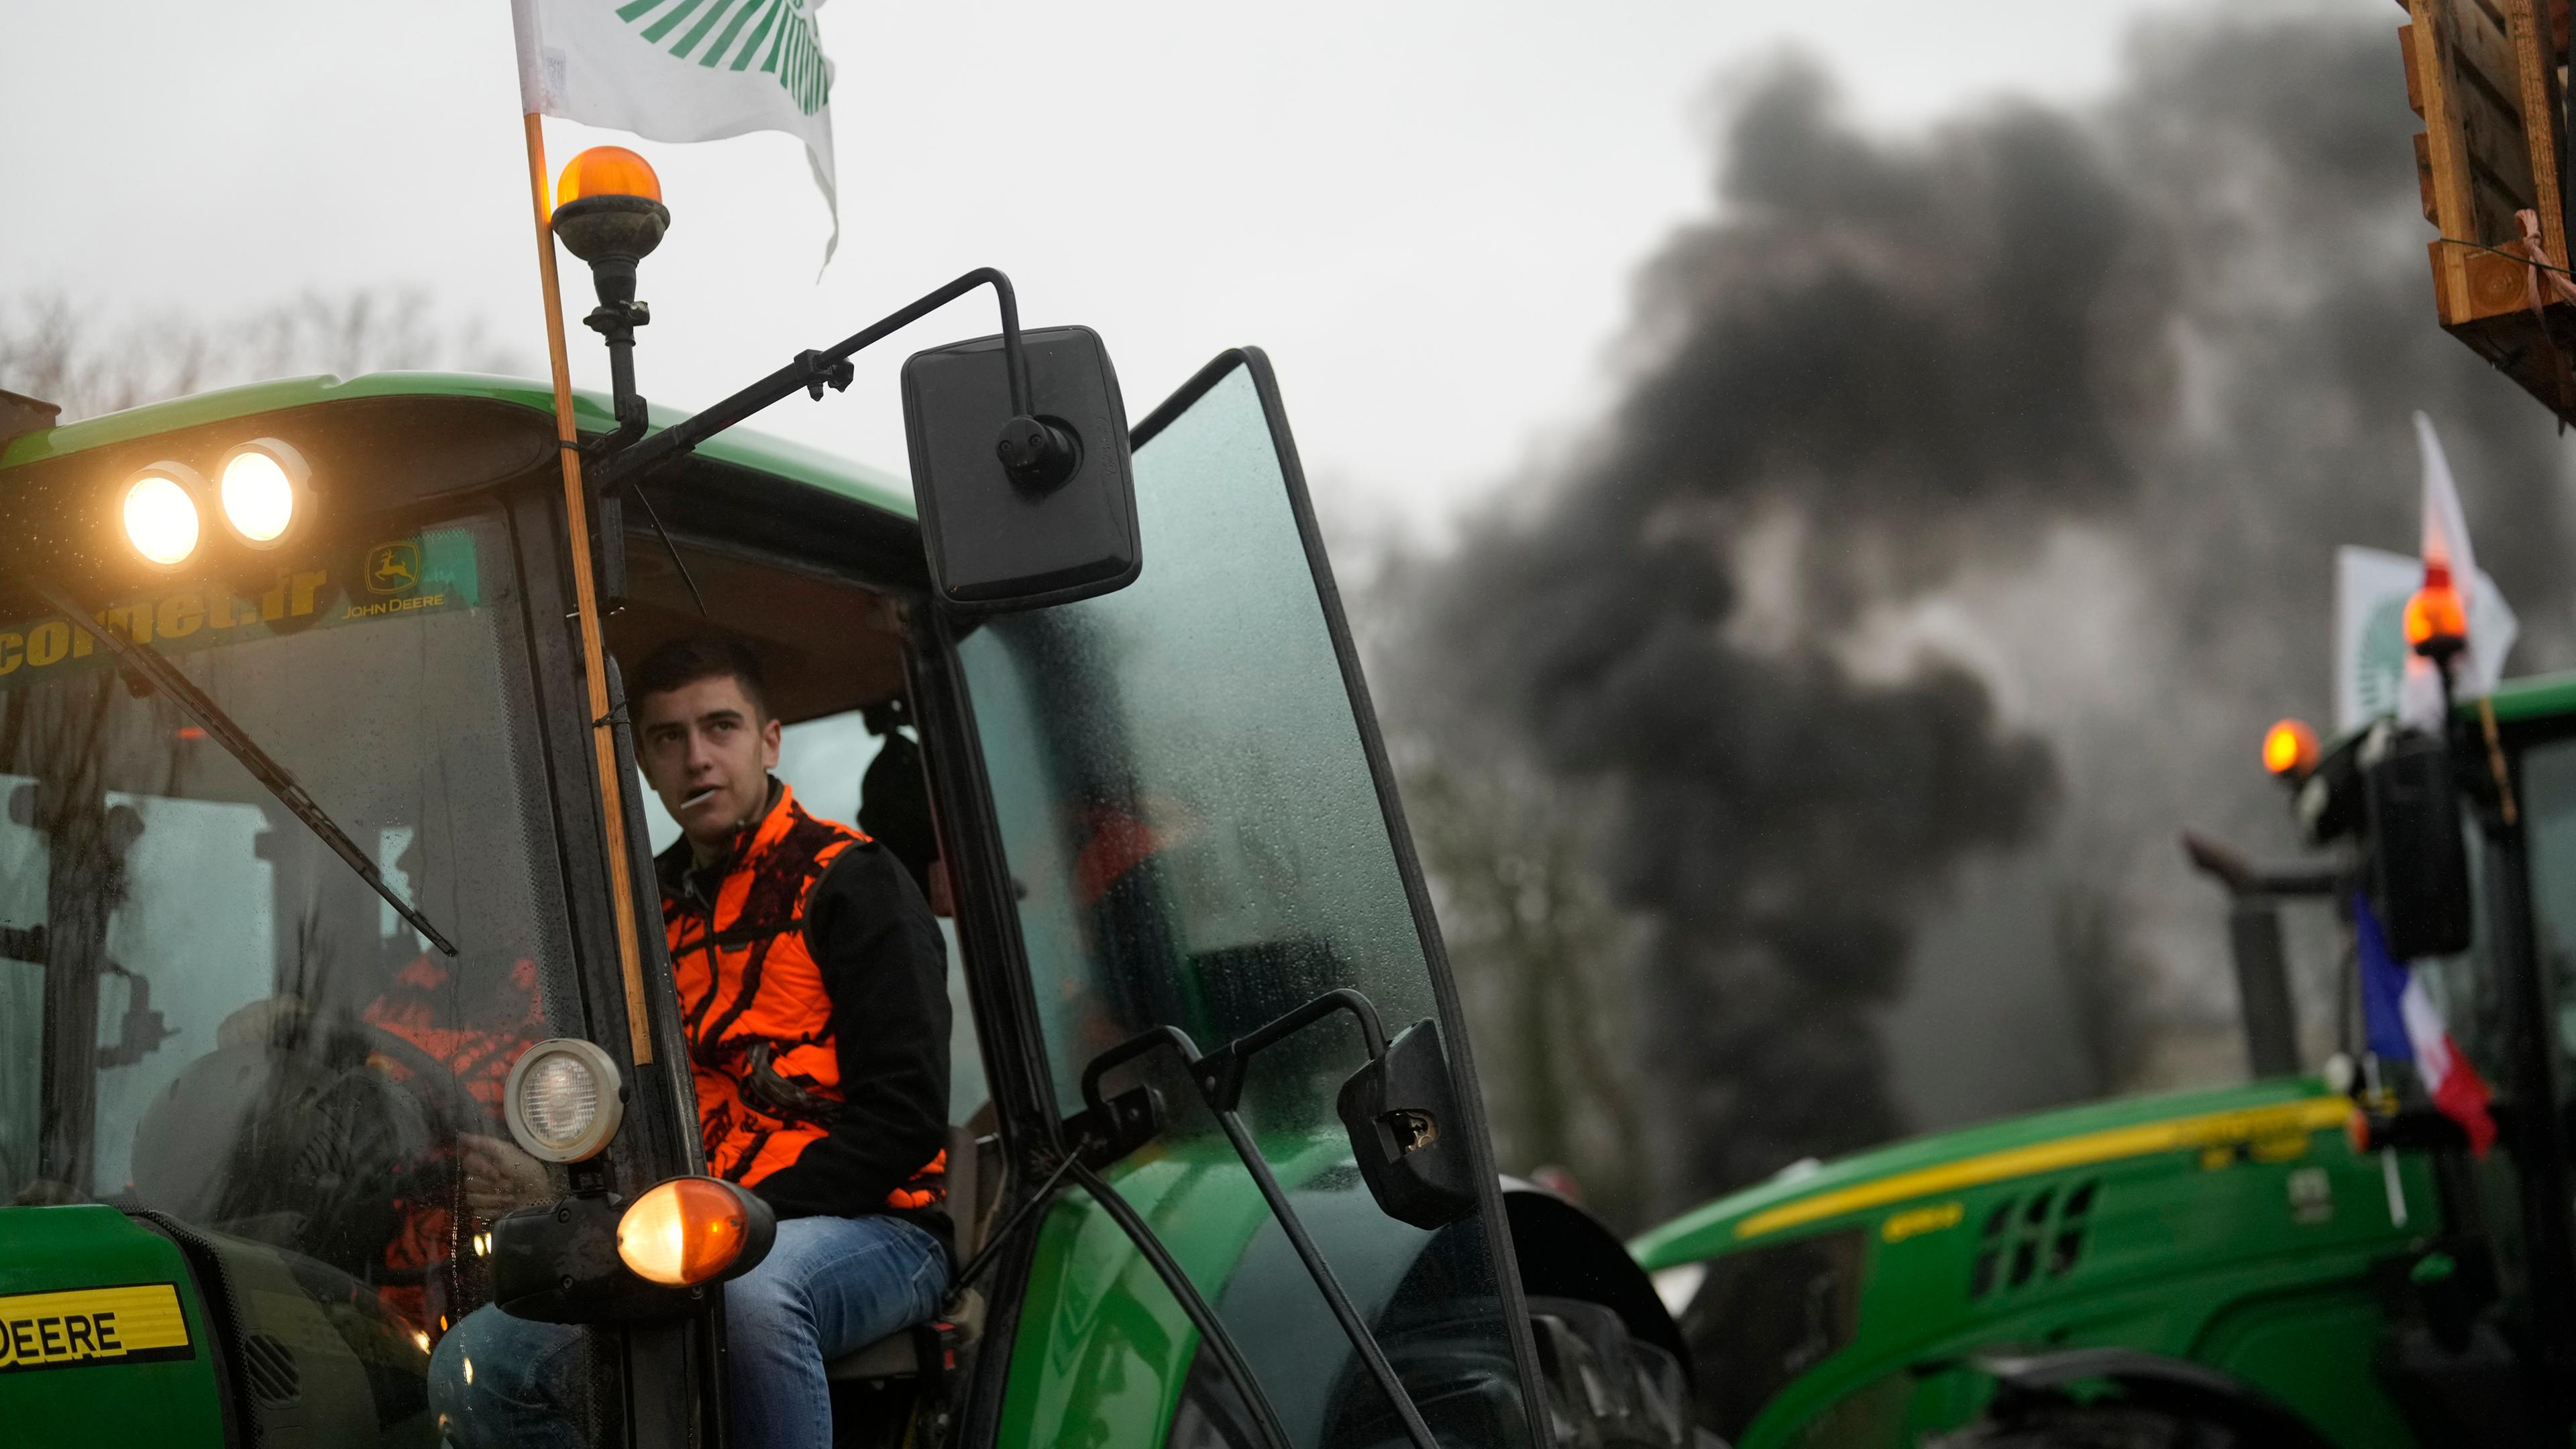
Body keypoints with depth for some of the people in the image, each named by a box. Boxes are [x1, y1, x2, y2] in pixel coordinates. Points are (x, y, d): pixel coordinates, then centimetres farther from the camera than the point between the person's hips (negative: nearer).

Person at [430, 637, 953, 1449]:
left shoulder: (849, 882, 0)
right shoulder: (651, 906, 19)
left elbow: (904, 1115, -8)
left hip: (865, 1229, -6)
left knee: (751, 1287, -42)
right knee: (470, 1372, -14)